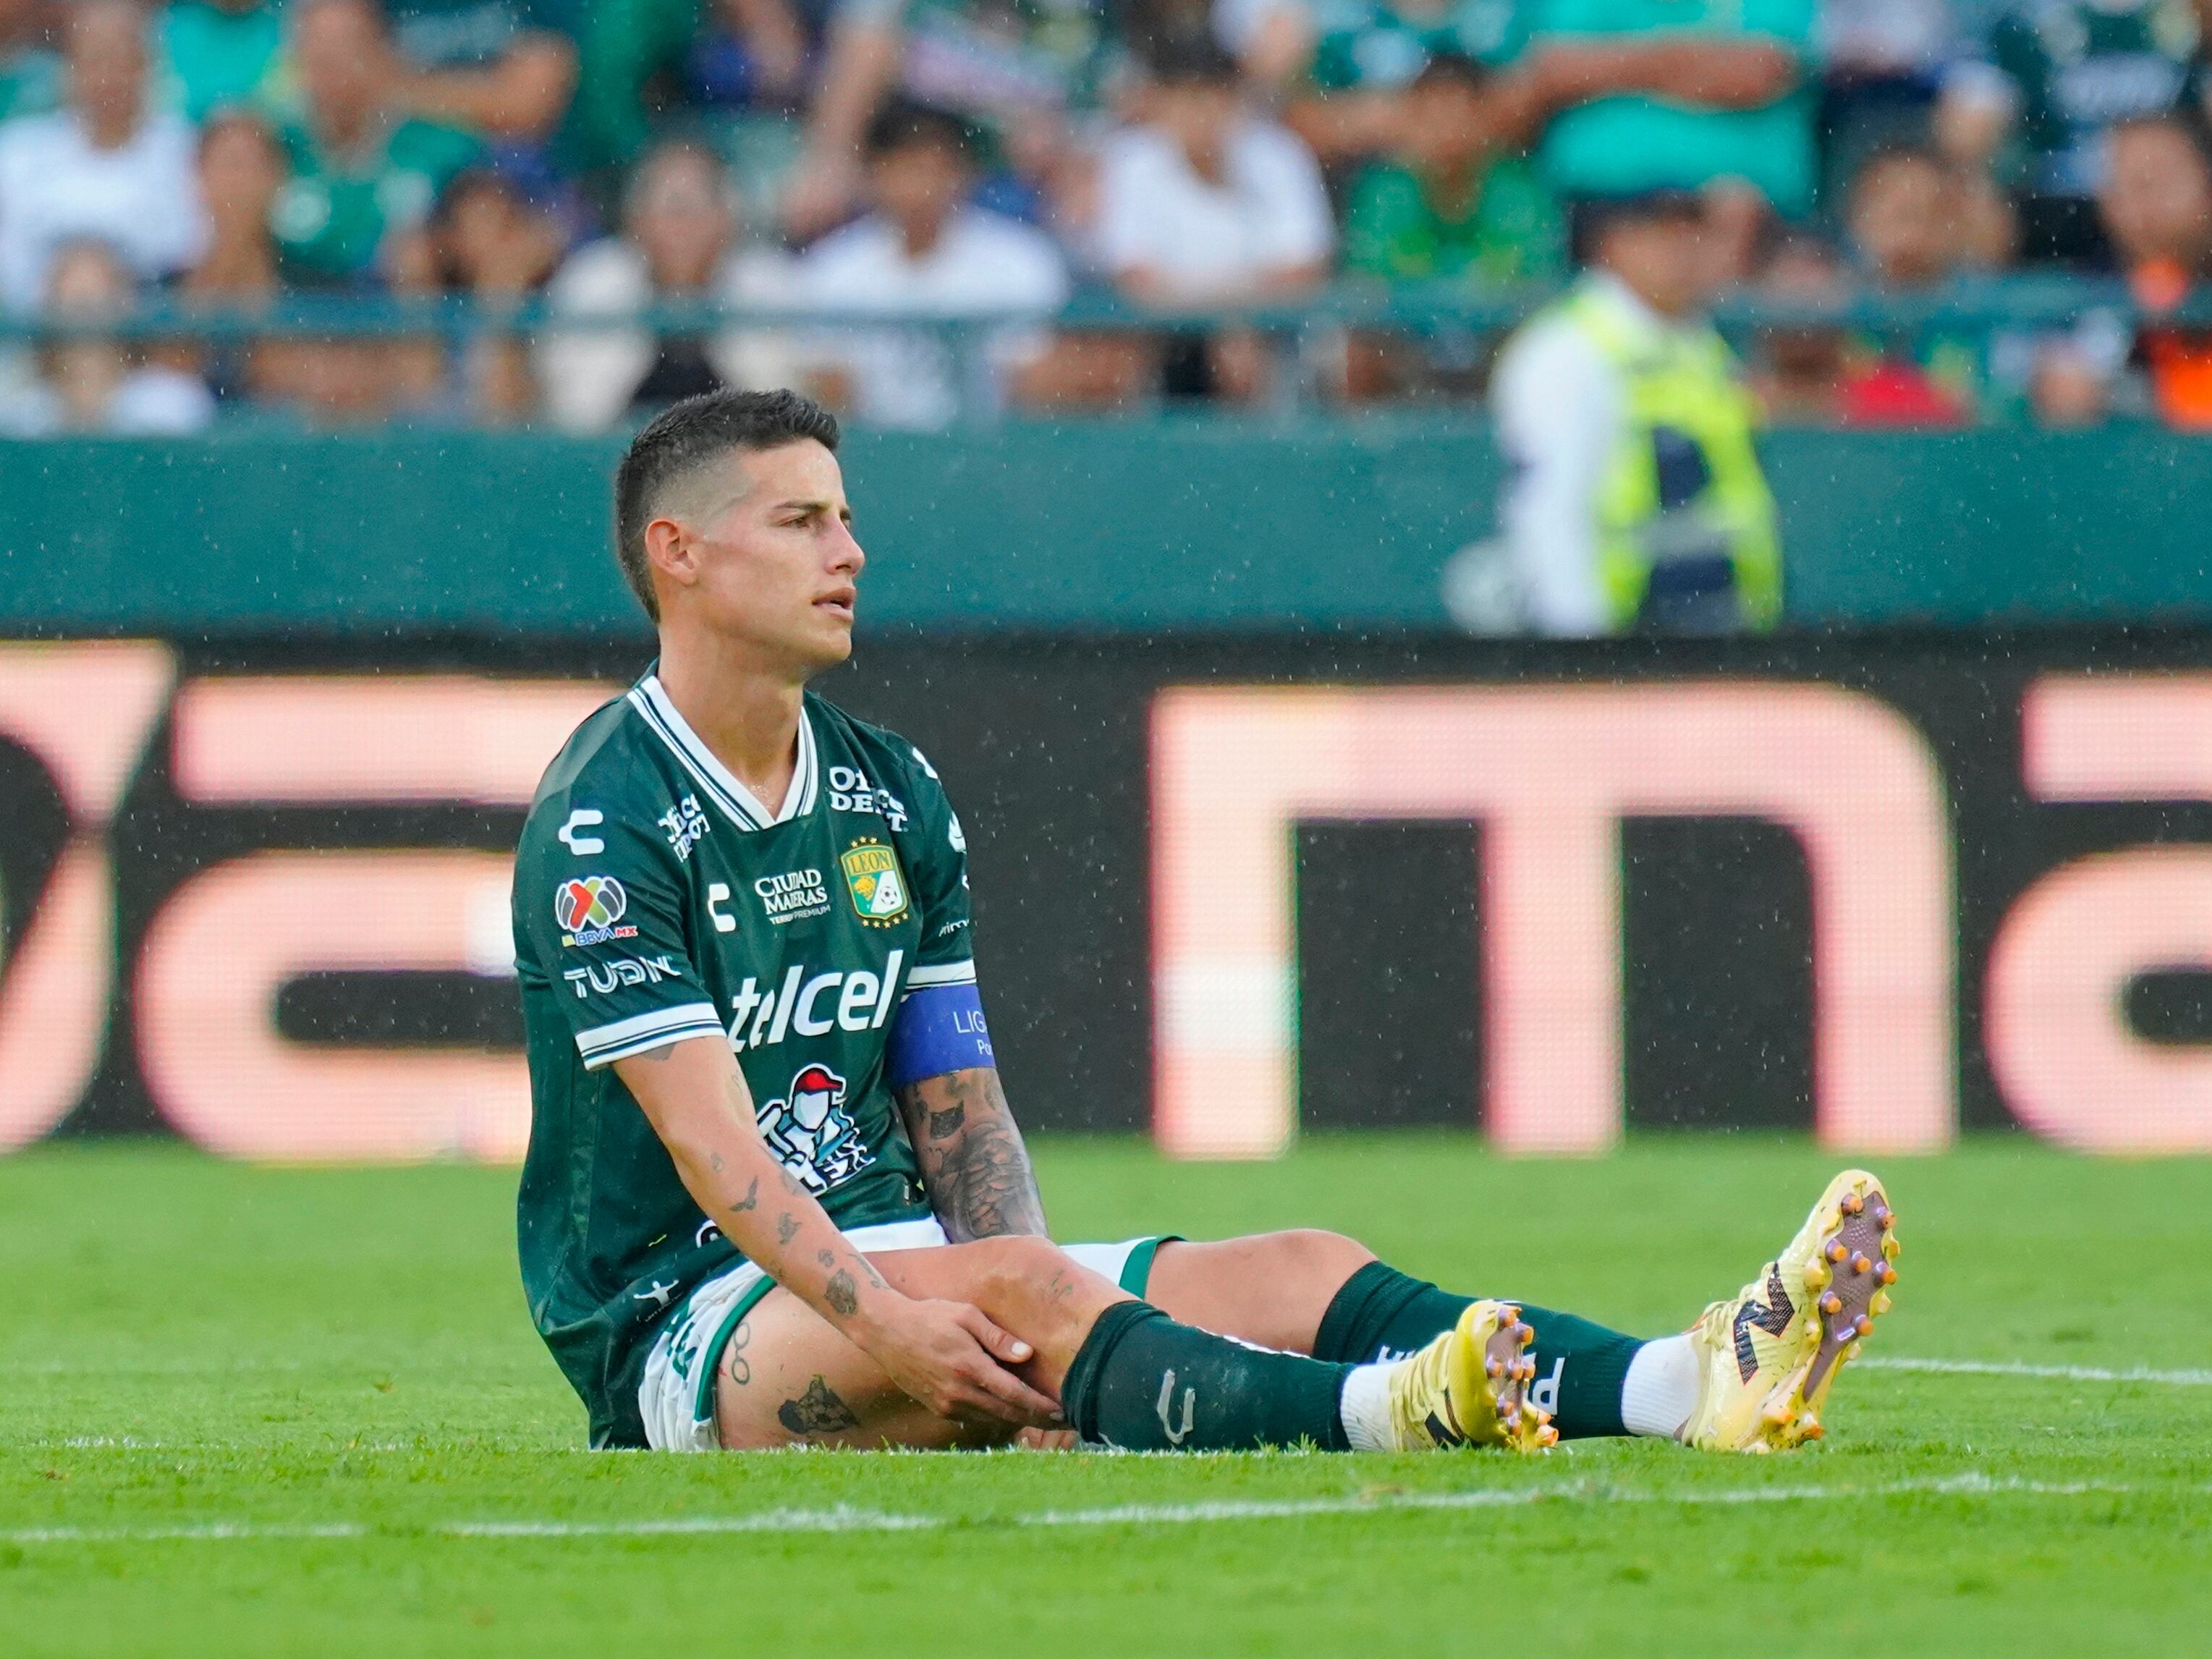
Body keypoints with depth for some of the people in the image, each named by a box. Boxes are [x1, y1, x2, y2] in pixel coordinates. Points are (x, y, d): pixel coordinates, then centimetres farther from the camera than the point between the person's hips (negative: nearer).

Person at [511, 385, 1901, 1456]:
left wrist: (1028, 1358, -7)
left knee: (1296, 1274, -12)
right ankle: (1400, 1413, -61)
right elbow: (710, 1138, -20)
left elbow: (957, 1106, 11)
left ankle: (1689, 1386, -35)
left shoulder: (891, 794, 14)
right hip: (679, 1312, -7)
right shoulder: (606, 819, -10)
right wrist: (894, 1326, -33)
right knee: (1012, 1277, -36)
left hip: (889, 1261, 7)